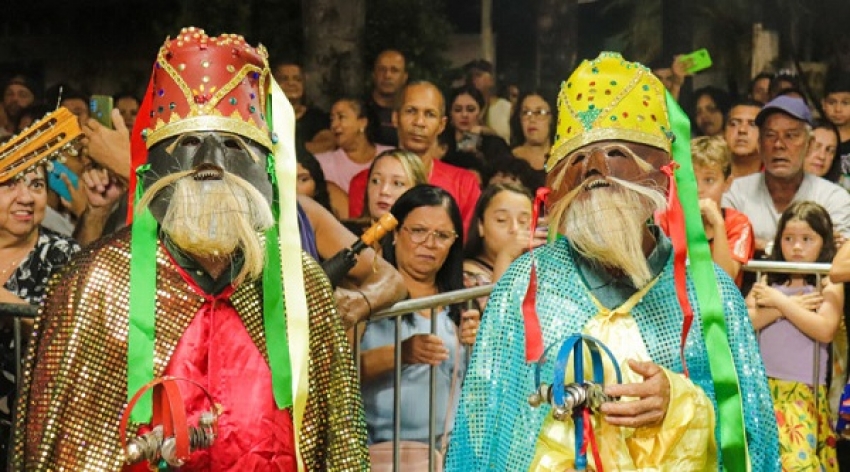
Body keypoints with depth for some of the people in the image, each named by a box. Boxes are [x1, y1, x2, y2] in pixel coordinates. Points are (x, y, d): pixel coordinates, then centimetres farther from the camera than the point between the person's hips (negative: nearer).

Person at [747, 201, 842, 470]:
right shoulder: (767, 281, 11)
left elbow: (825, 331, -13)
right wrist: (788, 306, -9)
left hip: (803, 390, -3)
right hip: (762, 385, 3)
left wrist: (779, 301, -8)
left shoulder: (829, 286, 3)